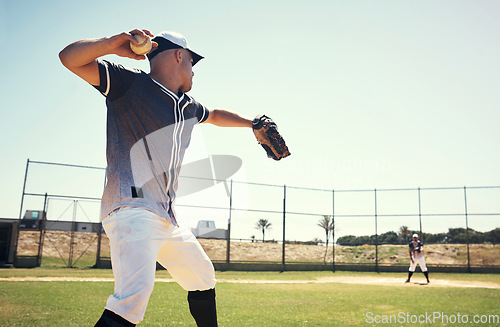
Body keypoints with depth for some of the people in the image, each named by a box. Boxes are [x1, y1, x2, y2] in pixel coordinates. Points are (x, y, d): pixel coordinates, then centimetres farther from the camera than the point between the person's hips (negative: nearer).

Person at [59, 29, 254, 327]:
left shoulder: (188, 107, 20)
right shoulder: (130, 83, -2)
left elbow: (215, 115, 41)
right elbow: (70, 57, -10)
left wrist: (253, 123, 42)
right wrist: (112, 44, -27)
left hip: (168, 218, 9)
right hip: (133, 208, -9)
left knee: (204, 280, 18)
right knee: (136, 293, -27)